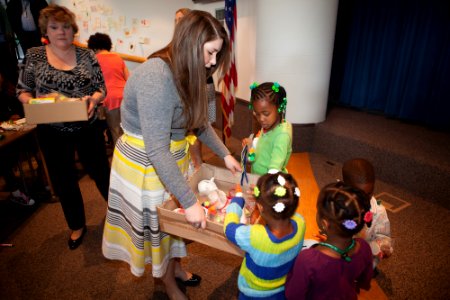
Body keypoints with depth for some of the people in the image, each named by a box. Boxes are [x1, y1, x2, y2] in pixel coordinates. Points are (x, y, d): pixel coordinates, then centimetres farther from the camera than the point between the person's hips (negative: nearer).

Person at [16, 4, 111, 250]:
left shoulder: (87, 55, 0)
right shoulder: (33, 56, 0)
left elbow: (101, 87, 0)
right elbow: (22, 91, 4)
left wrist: (93, 99, -21)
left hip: (87, 128, -1)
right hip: (52, 132, 1)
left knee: (100, 172, 10)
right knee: (64, 181, 12)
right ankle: (77, 226, 34)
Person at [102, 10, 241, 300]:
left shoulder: (185, 73, -1)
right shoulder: (156, 76, -29)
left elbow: (200, 122, 11)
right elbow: (156, 151, -31)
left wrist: (225, 153, 8)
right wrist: (190, 201, -28)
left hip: (173, 159, 8)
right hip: (146, 165, -7)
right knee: (156, 225, 15)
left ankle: (175, 267, 50)